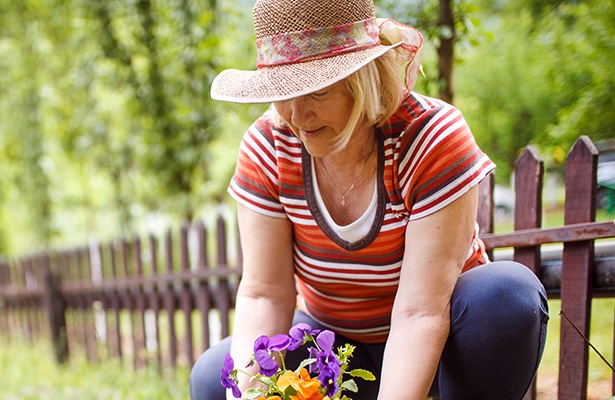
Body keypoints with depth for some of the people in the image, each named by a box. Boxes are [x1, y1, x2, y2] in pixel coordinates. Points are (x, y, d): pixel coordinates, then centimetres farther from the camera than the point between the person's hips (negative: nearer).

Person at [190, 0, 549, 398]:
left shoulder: (434, 138, -27)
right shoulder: (266, 146, -15)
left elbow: (420, 311, -31)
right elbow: (263, 294, -16)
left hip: (435, 340, -2)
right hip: (332, 341, 3)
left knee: (508, 294, -33)